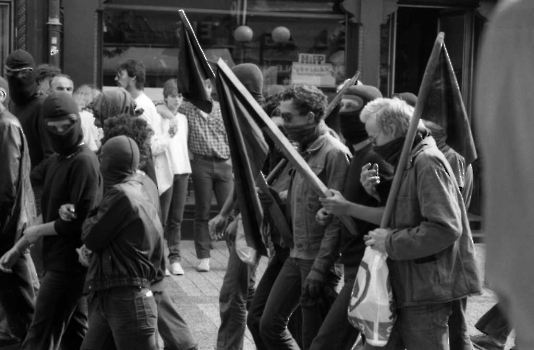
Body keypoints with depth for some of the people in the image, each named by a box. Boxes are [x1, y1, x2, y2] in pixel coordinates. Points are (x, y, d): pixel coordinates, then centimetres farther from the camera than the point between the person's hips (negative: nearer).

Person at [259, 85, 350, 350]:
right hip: (296, 256, 9)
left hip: (319, 259, -9)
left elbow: (336, 220, -19)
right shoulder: (303, 151, 11)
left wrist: (319, 269, -21)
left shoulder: (334, 154, -16)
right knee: (270, 324, 10)